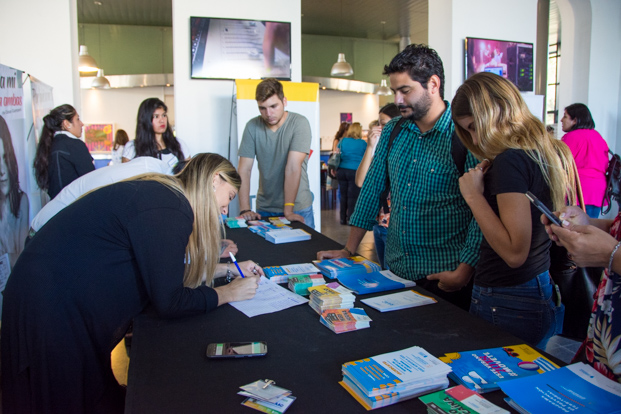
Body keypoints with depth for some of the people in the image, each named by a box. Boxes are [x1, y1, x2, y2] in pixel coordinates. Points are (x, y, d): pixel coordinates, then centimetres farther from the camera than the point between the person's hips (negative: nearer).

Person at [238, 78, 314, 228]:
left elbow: (293, 168, -20)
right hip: (264, 208, 3)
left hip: (298, 208, -2)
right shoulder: (252, 126, -4)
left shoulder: (299, 123, -13)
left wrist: (288, 210, -24)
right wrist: (245, 209, -16)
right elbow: (244, 170, -7)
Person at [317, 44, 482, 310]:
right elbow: (371, 190, 10)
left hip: (444, 277, -5)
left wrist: (464, 271, -21)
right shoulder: (392, 131, 7)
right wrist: (348, 251, 9)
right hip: (395, 269, 5)